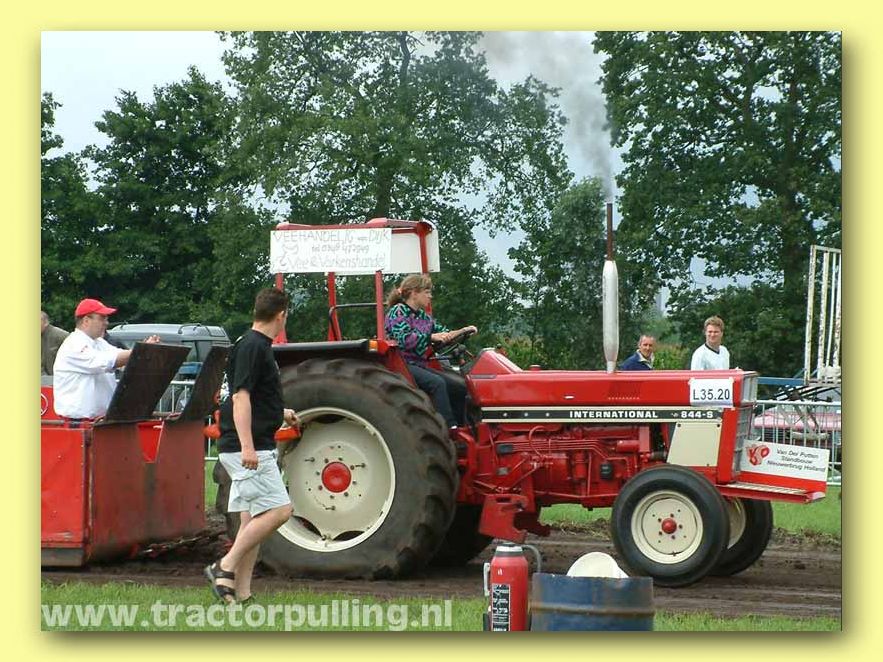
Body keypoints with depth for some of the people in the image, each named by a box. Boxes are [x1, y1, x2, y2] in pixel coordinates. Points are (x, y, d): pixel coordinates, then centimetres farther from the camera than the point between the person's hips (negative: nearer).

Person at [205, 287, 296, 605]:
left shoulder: (257, 346, 17)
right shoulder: (252, 347, -13)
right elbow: (240, 397, -21)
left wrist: (282, 415, 46)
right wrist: (247, 445, -30)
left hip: (253, 450, 10)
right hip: (247, 450, -10)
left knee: (252, 518, 8)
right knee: (278, 509, -14)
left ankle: (241, 593, 8)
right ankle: (225, 567, -11)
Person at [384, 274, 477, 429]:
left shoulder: (423, 316, 19)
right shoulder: (398, 312, -6)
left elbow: (443, 333, 23)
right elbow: (405, 339, -21)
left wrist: (462, 331, 7)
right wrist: (432, 337, -26)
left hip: (419, 365, 9)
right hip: (402, 365, -9)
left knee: (460, 387, -2)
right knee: (437, 383, -32)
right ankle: (450, 428, -37)